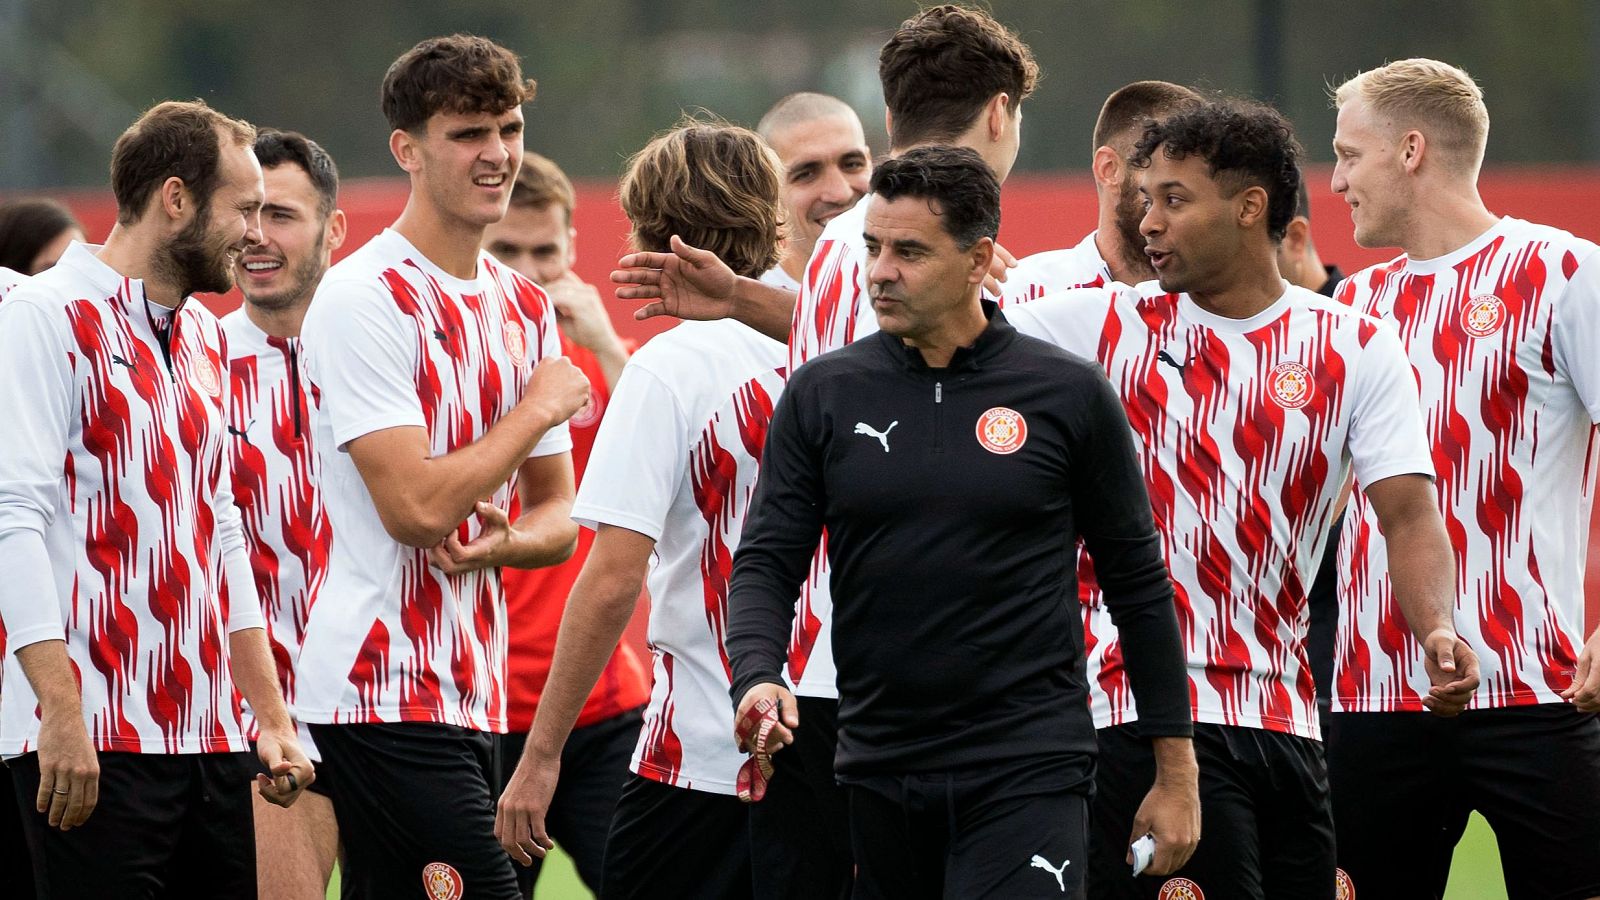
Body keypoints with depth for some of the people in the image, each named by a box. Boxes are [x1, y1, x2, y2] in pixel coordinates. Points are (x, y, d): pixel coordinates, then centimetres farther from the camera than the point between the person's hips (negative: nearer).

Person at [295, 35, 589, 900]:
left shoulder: (525, 306, 16)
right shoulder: (364, 298, -10)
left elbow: (558, 516, 18)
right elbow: (415, 504, -18)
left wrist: (502, 541, -6)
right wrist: (540, 410, -6)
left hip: (472, 690, 8)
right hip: (385, 689, -8)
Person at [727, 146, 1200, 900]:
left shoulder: (1067, 393, 1)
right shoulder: (823, 395, 6)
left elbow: (1136, 583, 6)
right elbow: (766, 562, 5)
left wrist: (1176, 772, 5)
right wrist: (757, 679, -16)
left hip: (1027, 772, -3)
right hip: (880, 772, 3)